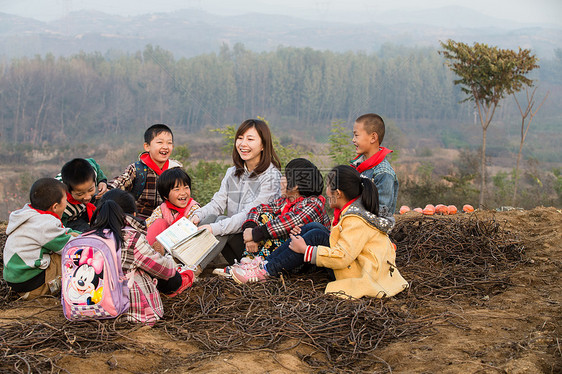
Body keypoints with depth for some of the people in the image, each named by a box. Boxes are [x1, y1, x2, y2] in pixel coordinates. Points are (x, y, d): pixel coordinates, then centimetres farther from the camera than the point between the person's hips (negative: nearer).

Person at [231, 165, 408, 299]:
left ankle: (267, 271, -14)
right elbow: (343, 240, 13)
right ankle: (266, 263, -3)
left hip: (362, 274, -10)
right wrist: (304, 234, 4)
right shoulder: (353, 208, 6)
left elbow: (342, 258, -28)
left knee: (316, 235, -20)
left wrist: (305, 250, -20)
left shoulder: (355, 220, -22)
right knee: (313, 226, 0)